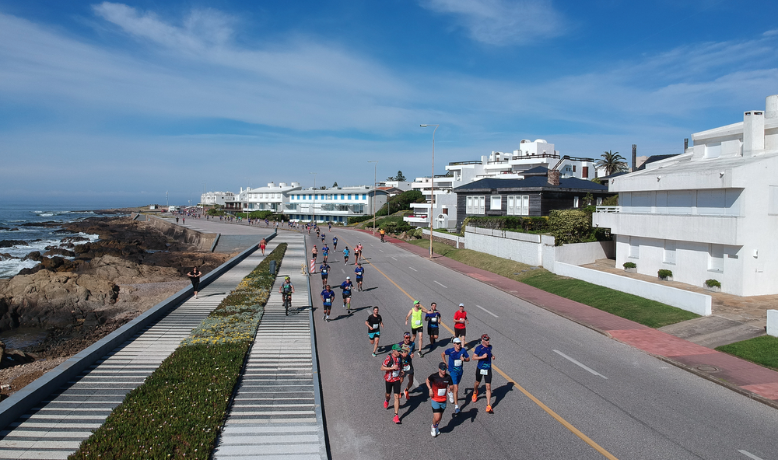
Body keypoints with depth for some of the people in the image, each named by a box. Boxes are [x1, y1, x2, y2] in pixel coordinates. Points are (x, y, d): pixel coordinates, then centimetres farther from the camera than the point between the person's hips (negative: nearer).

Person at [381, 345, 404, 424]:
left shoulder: (399, 357, -4)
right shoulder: (389, 358, -21)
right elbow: (382, 368, -19)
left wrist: (401, 371, 1)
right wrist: (392, 368, -27)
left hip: (397, 379, 2)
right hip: (389, 379, -2)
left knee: (397, 396, -7)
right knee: (388, 394, 17)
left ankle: (396, 415, -4)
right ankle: (386, 400, 56)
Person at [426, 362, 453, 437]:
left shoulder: (448, 377, -11)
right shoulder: (434, 376, -17)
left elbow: (451, 385, 4)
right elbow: (427, 380, 3)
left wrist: (449, 388, -19)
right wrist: (430, 389, -8)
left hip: (443, 400, 3)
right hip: (435, 400, -3)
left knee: (440, 417, 17)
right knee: (437, 417, -10)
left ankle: (436, 428, 46)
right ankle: (433, 427, 24)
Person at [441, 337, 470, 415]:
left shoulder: (463, 350, -8)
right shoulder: (450, 351, -16)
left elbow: (468, 358, 4)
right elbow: (442, 354, 1)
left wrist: (464, 359, -17)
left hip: (460, 370, 5)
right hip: (453, 371, -4)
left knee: (456, 385, 25)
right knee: (456, 389, -11)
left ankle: (450, 392, 58)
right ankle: (456, 406, -4)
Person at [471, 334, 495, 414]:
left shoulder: (490, 346, 0)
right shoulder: (479, 348, -15)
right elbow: (474, 357, -17)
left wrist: (492, 355, 1)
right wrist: (482, 357, -27)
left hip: (488, 369, 2)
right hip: (480, 369, -2)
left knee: (488, 387, -5)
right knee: (477, 383, 20)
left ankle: (488, 406, -1)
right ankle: (475, 393, 56)